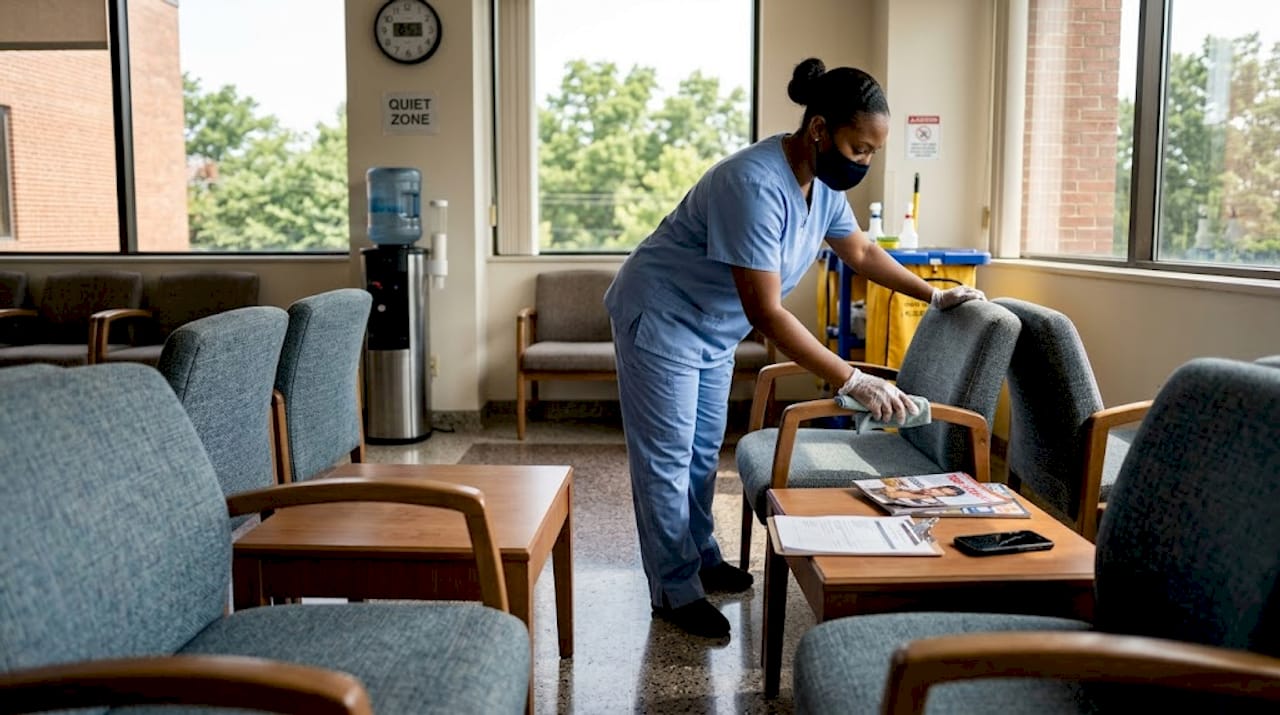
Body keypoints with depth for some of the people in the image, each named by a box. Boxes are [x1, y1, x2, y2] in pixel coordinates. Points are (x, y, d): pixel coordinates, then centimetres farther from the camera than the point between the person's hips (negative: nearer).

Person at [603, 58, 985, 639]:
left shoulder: (823, 183, -5)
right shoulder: (756, 184, -34)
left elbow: (861, 252, 14)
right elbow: (766, 313, -36)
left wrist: (934, 295, 12)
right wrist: (852, 381, -35)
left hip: (713, 325, 9)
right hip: (660, 316, -9)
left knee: (704, 449, 17)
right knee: (667, 458, -1)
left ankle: (700, 560, 32)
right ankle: (675, 592, 8)